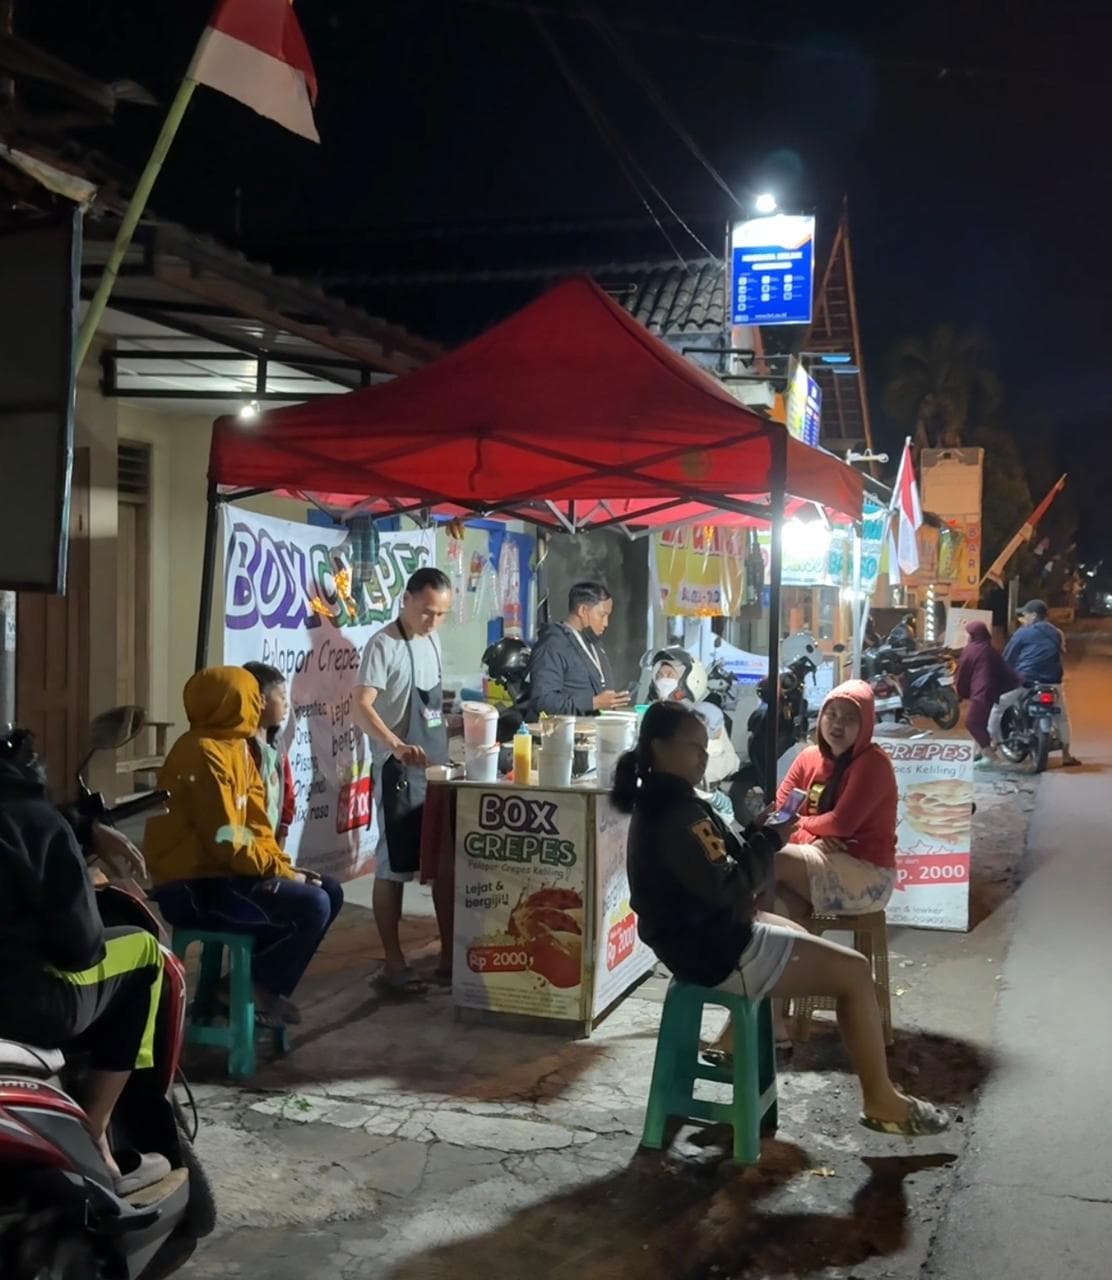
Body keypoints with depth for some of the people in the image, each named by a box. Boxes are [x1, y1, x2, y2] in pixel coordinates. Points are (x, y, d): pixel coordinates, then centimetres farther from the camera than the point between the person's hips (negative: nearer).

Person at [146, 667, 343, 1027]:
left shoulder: (236, 746, 11)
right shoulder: (204, 754, -19)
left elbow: (254, 822, 12)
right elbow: (225, 842, -24)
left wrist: (282, 864, -2)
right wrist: (281, 871, -15)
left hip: (225, 872, 10)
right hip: (194, 888, -10)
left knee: (329, 891, 6)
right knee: (311, 906, -22)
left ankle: (262, 983, 11)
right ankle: (257, 990, -1)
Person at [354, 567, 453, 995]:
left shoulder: (432, 640, 10)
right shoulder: (383, 644, -14)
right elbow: (362, 707, -25)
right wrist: (396, 745, -38)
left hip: (438, 769, 8)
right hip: (400, 771, -8)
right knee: (393, 867, 0)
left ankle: (450, 954, 22)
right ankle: (394, 963, 9)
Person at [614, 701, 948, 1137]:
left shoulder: (656, 803, 8)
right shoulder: (677, 813, -25)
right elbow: (728, 888, -26)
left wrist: (755, 835, 1)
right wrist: (770, 840, -13)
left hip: (697, 934, 11)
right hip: (718, 952, -11)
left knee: (797, 936, 33)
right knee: (854, 972, -4)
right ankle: (881, 1101, 8)